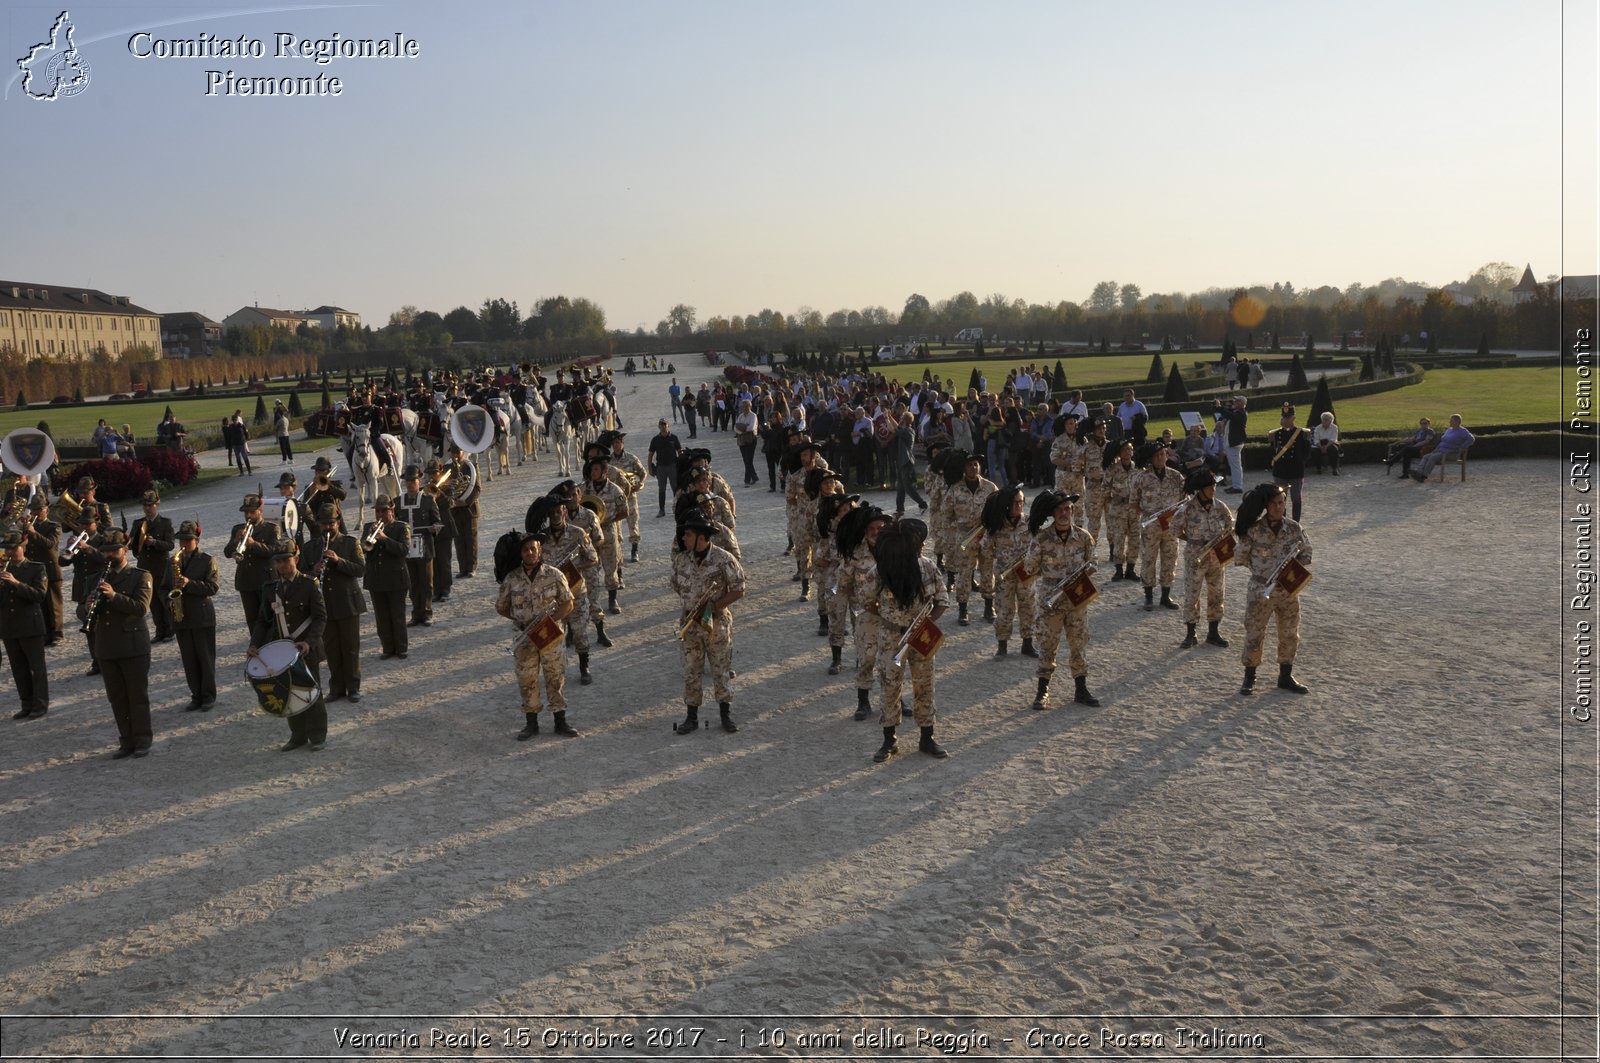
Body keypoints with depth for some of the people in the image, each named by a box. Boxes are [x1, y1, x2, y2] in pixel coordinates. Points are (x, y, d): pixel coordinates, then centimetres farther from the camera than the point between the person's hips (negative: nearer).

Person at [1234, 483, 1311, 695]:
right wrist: (1260, 568, -5)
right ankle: (1249, 679, 16)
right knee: (1254, 635, 2)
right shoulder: (1254, 530, -11)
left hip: (1288, 590, 3)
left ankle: (1286, 676, 29)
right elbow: (1240, 558, -3)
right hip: (1260, 591, -3)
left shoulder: (1294, 528, -2)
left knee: (1289, 635, 13)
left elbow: (1306, 552, 9)